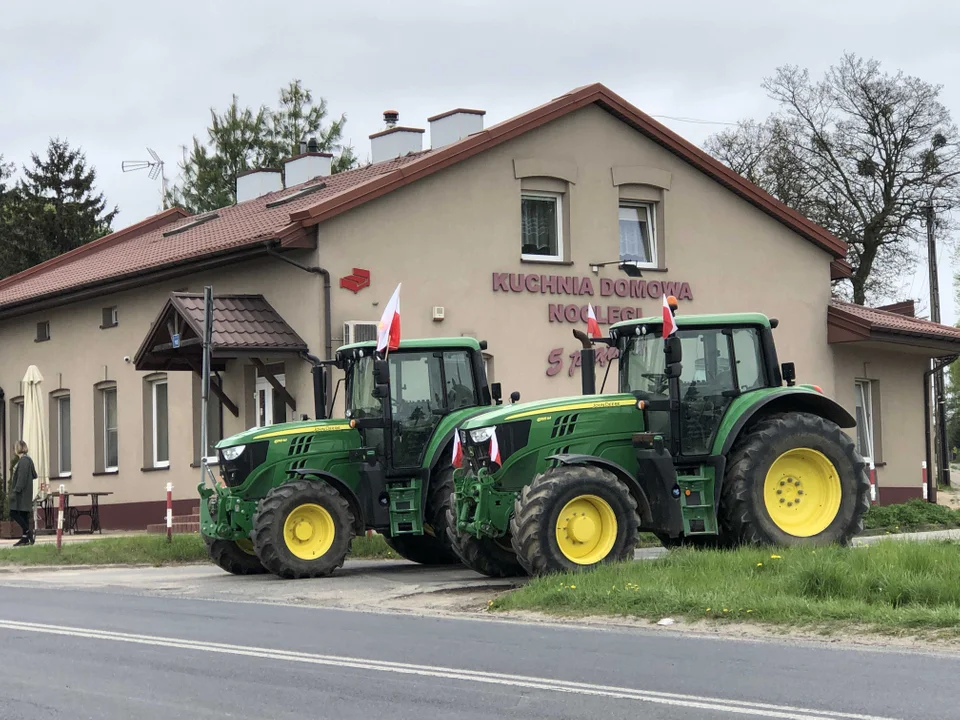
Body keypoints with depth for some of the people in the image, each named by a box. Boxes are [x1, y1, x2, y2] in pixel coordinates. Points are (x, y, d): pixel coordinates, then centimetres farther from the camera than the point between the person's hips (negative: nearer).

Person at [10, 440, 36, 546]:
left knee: (14, 513, -8)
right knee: (24, 514, 9)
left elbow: (22, 478, -21)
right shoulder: (29, 460, 14)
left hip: (22, 493, -10)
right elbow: (34, 475, 20)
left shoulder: (23, 461, -15)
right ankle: (25, 538, 10)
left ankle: (28, 532, -11)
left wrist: (16, 491, -21)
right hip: (27, 493, 10)